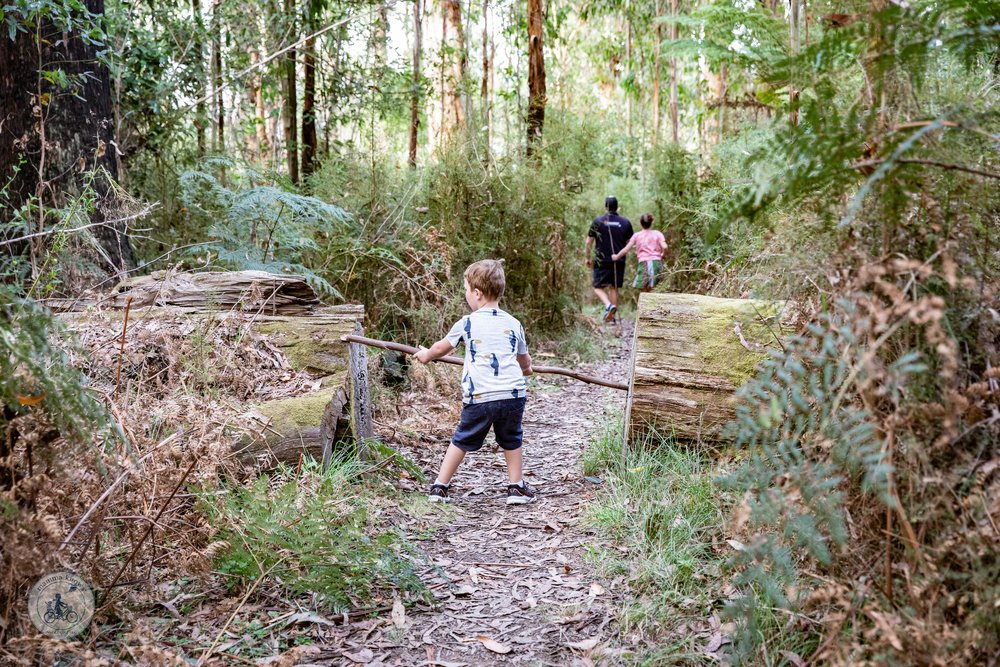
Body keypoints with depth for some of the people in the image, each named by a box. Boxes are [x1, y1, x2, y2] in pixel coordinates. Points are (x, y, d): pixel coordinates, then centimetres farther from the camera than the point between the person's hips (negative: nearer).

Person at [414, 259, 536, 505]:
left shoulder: (467, 323, 5)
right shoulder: (513, 324, 13)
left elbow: (441, 347, 21)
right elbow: (525, 362, 25)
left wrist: (426, 355, 42)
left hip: (479, 398, -1)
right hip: (514, 394, 2)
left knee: (461, 441, 15)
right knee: (511, 441, 22)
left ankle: (439, 487, 18)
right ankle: (517, 488, 22)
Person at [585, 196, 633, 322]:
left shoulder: (598, 221, -4)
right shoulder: (625, 222, 2)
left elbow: (589, 242, -2)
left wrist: (587, 258, 10)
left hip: (602, 261, -3)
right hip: (619, 262, 3)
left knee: (598, 287, 5)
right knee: (614, 288, 13)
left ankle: (609, 306, -20)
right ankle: (612, 316, 14)